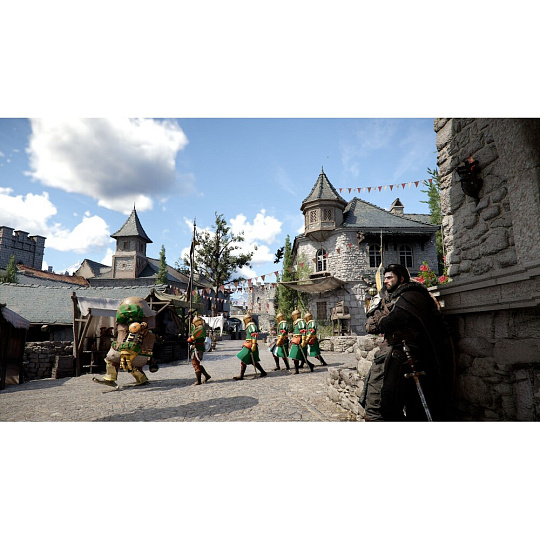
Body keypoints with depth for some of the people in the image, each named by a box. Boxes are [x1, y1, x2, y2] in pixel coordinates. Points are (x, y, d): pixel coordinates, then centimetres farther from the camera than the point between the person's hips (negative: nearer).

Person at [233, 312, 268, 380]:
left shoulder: (251, 325, -12)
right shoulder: (249, 326, 20)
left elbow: (254, 335, -23)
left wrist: (254, 344, -29)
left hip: (250, 347, -10)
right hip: (249, 346, 10)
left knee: (243, 360, -5)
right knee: (253, 361, 13)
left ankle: (241, 376, 1)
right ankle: (263, 372, 20)